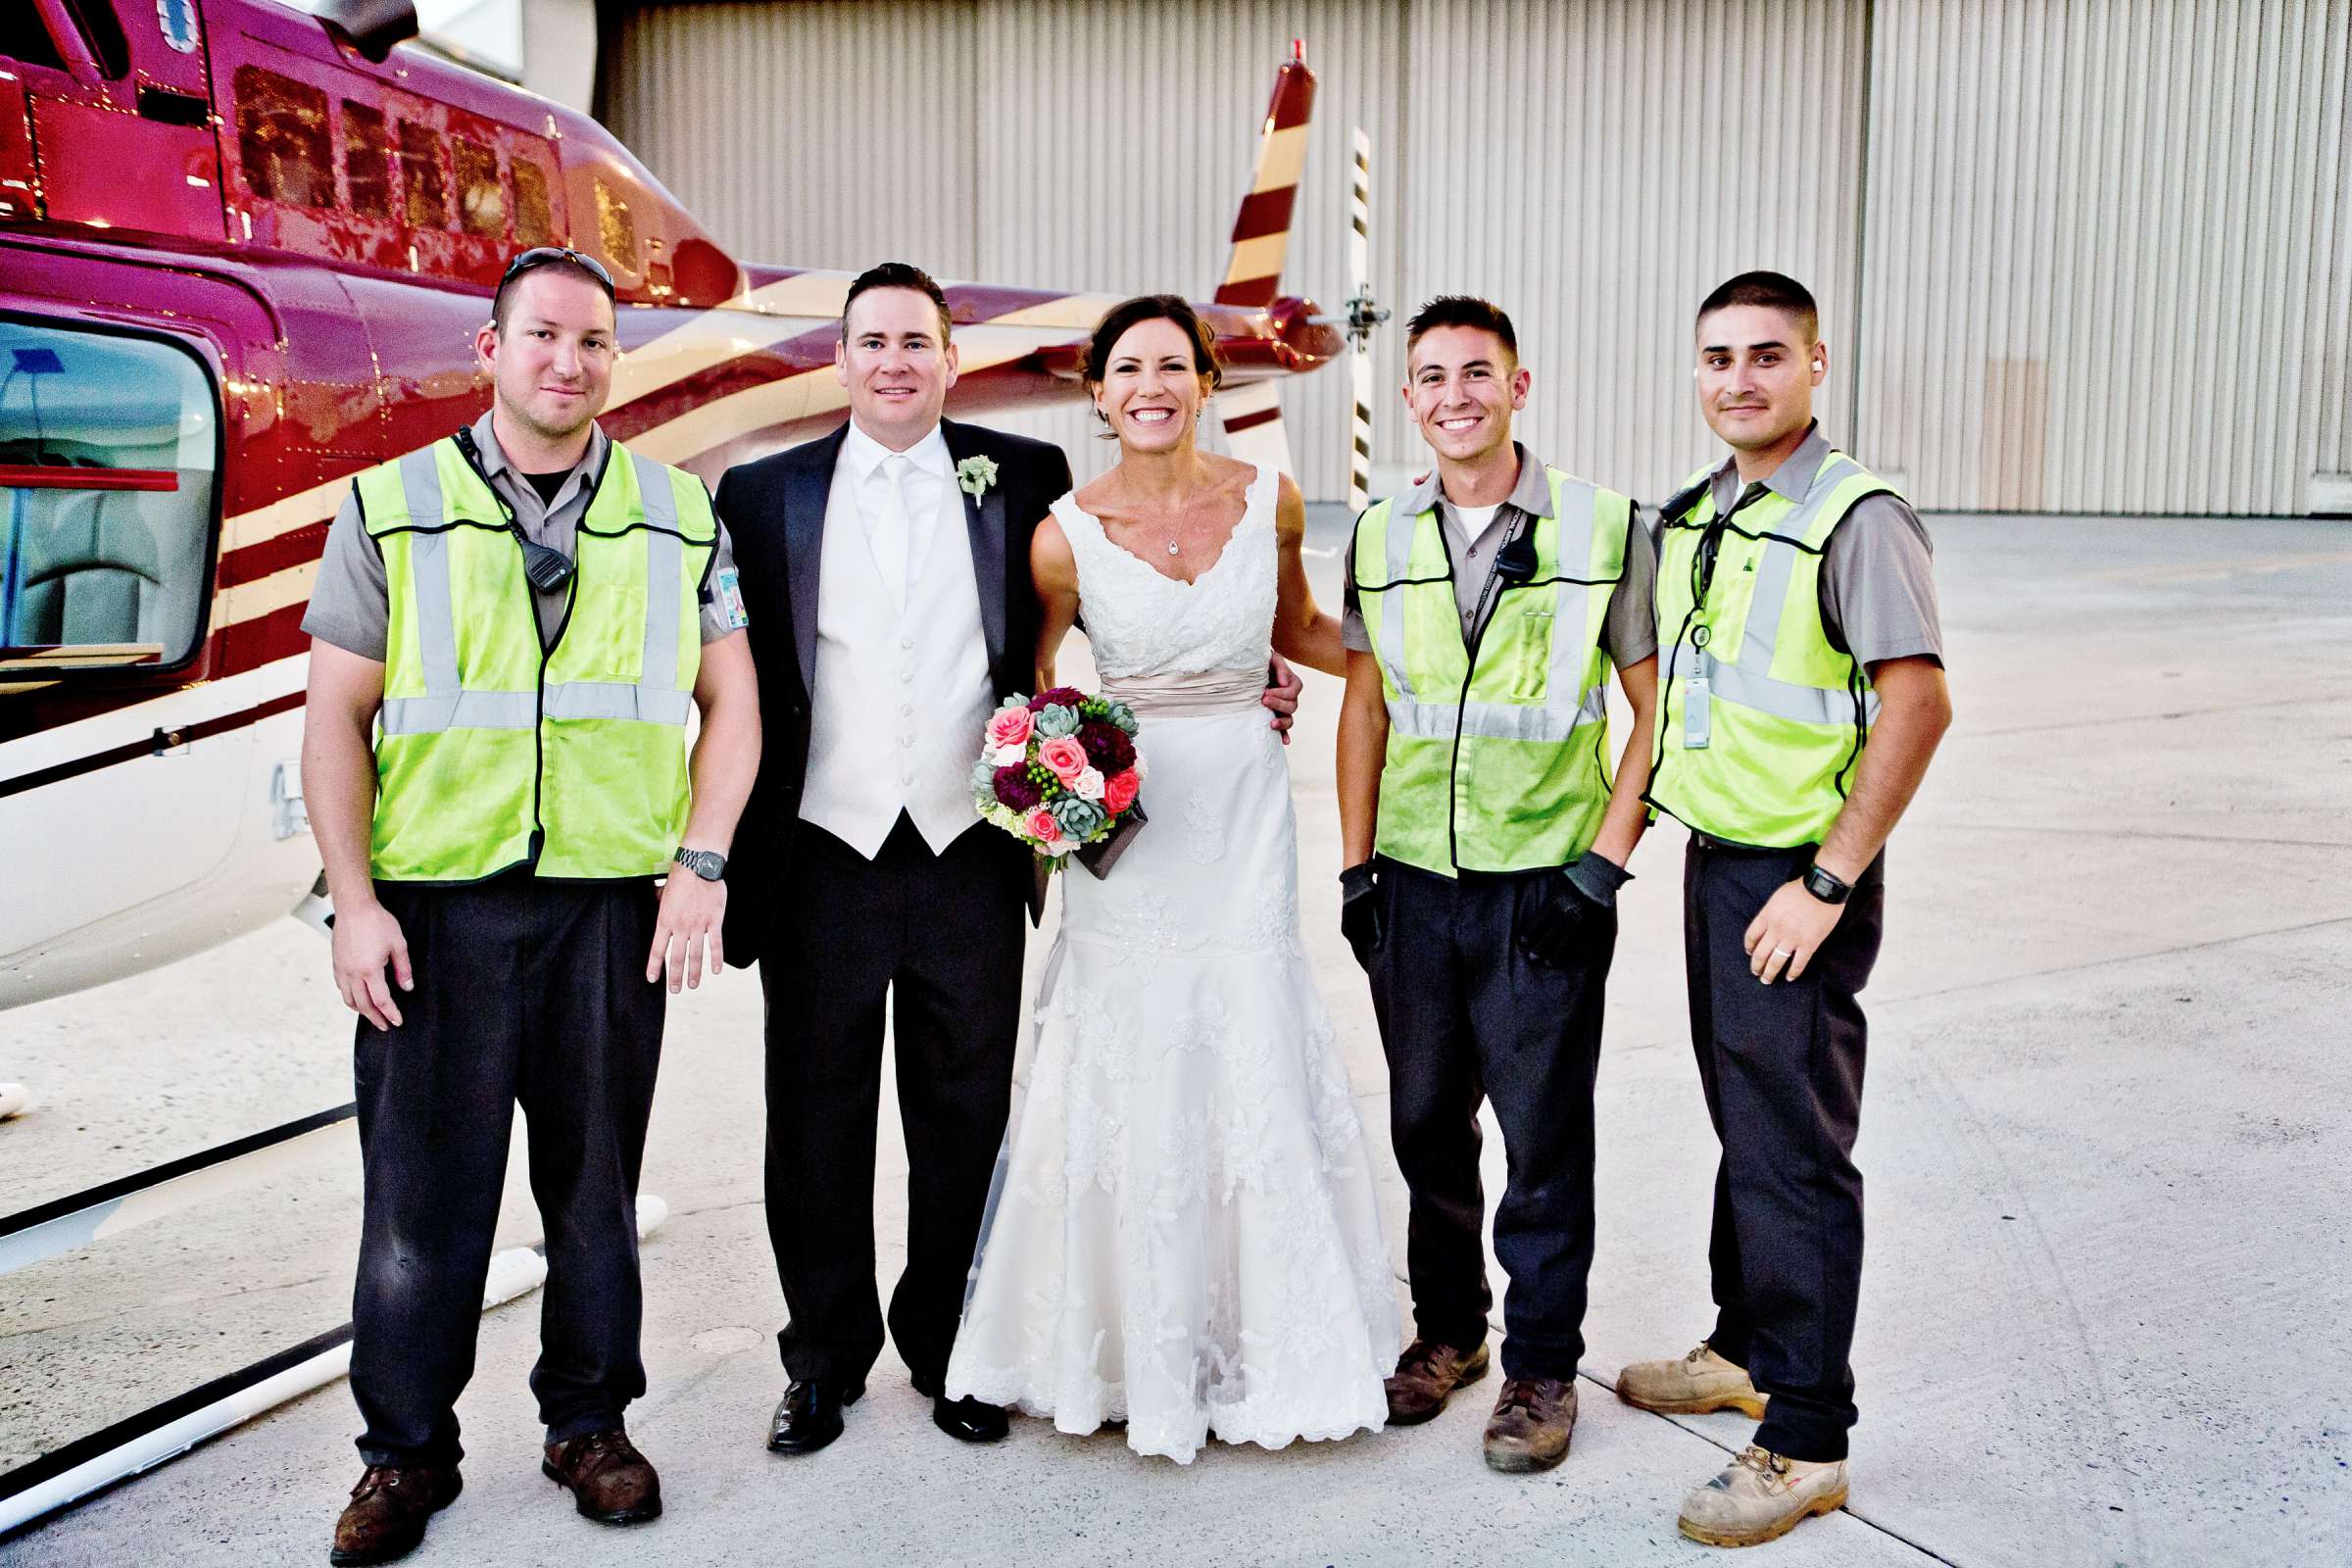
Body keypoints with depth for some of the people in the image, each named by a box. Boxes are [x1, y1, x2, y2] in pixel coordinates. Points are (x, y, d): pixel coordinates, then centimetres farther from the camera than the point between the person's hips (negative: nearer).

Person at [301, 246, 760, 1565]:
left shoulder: (682, 515, 7)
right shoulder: (392, 507, 4)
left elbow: (730, 702, 7)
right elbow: (337, 716, 2)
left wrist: (702, 862, -5)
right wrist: (356, 900, -6)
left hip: (613, 902, 1)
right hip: (432, 903, -1)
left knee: (596, 1181, 11)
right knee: (421, 1187, 6)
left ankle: (590, 1422, 28)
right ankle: (408, 1449, 23)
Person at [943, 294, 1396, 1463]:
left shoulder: (1269, 499, 1)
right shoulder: (1067, 533, -5)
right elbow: (1030, 673, 8)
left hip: (1244, 808, 2)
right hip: (1125, 820, -1)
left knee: (1255, 1075, 4)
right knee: (1130, 1087, 4)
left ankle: (1264, 1343, 24)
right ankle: (1136, 1351, 22)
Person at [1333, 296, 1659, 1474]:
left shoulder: (1602, 528, -6)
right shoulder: (1379, 537, 5)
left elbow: (1657, 707, -2)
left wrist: (1605, 861, -9)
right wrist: (1355, 865, 7)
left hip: (1546, 887, -3)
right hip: (1414, 886, 4)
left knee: (1544, 1138, 6)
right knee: (1426, 1123, 14)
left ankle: (1542, 1366, 23)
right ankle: (1446, 1329, 34)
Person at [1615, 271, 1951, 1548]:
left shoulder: (1856, 518, -15)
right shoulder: (1687, 517, 10)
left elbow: (1916, 705, -21)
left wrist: (1827, 882, -21)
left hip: (1800, 881, -8)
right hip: (1715, 860, 8)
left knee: (1794, 1153, -2)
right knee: (1741, 1122, 20)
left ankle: (1804, 1444, 9)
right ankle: (1746, 1348, 38)